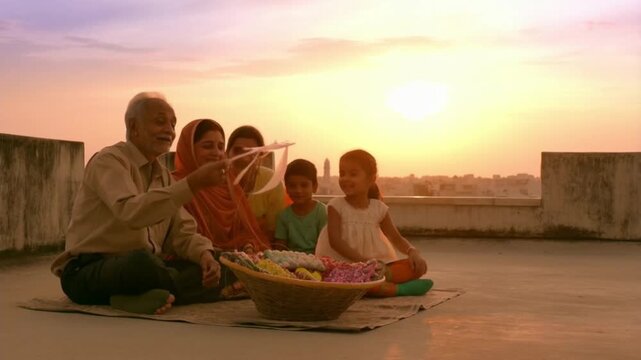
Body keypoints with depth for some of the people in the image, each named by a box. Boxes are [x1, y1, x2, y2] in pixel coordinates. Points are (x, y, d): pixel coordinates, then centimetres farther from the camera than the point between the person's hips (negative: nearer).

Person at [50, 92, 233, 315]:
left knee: (218, 272, -11)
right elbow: (131, 212, -29)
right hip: (88, 273, -8)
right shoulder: (109, 161, -9)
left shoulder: (163, 175, 17)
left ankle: (138, 297, -23)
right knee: (142, 261, -40)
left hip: (142, 269, 8)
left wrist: (204, 254, -14)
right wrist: (193, 183, -33)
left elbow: (181, 233, 9)